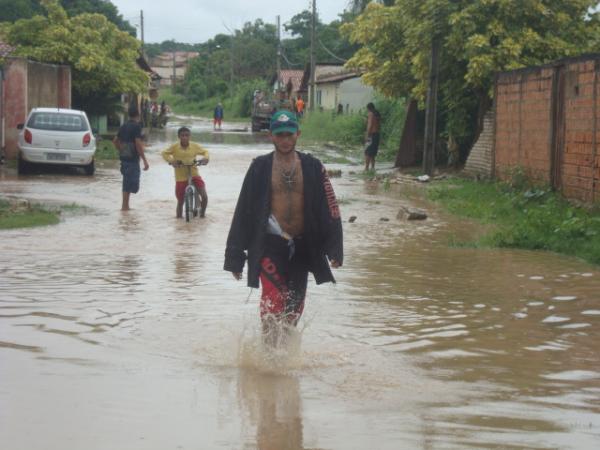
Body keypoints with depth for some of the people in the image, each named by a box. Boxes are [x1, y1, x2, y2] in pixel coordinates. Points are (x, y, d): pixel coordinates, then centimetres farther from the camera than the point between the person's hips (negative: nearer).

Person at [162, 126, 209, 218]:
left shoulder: (194, 146, -2)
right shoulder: (175, 147, -5)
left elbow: (205, 151, 9)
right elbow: (164, 153, 0)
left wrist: (205, 158, -13)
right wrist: (171, 160, -18)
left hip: (194, 175, 1)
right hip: (181, 178, -1)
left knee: (204, 196, -11)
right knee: (180, 201, 5)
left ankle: (202, 213, 14)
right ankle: (179, 215, 26)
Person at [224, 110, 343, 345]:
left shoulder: (312, 167, 5)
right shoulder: (260, 167, 0)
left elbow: (329, 207, 5)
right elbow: (243, 211, 1)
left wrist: (334, 249, -3)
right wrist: (235, 256, -1)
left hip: (302, 246, 3)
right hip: (270, 245, -3)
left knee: (295, 304, 10)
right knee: (273, 299, -20)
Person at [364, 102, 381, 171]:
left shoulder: (370, 114, -10)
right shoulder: (378, 114, 14)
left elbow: (370, 125, -17)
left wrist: (367, 136, -16)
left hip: (371, 135, -8)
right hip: (377, 134, 8)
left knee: (367, 152, -8)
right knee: (373, 152, 15)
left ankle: (366, 168, -13)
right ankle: (372, 167, 15)